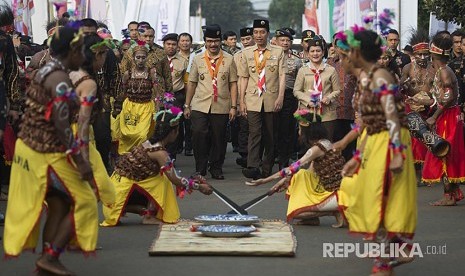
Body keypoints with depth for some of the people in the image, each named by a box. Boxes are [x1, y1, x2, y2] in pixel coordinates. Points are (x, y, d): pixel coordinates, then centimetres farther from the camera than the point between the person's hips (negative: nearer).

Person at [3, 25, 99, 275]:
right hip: (48, 154, -9)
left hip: (28, 147, 9)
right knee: (83, 201, 2)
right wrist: (80, 160, -22)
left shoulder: (43, 72, 9)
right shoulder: (60, 79, -19)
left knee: (57, 204, 15)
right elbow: (61, 126, -24)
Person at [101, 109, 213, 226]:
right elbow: (174, 180, -15)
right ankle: (149, 215, -4)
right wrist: (198, 187, -4)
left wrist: (192, 179, 17)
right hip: (122, 187, -8)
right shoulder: (160, 152, -17)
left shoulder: (151, 143, 9)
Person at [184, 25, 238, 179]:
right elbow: (192, 83, 13)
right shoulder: (198, 59, 9)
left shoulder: (229, 59, 6)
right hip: (200, 106, 0)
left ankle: (216, 169, 17)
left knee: (219, 139, 3)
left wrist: (233, 106, 0)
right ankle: (200, 169, 0)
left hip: (221, 107, 0)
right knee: (198, 135, -11)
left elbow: (233, 84, 5)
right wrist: (187, 105, 11)